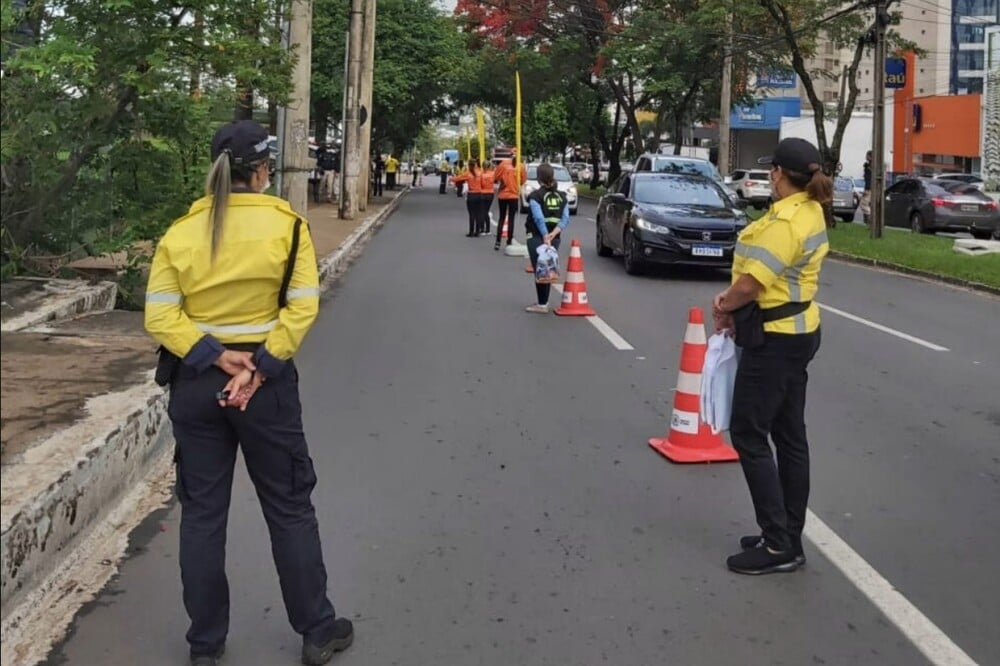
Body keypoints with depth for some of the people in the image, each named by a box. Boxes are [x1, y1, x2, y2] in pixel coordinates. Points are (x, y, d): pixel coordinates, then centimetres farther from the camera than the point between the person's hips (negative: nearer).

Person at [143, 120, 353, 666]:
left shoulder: (180, 233, -2)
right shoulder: (287, 226, -7)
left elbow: (160, 317, -8)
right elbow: (301, 308, -15)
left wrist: (215, 358, -11)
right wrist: (259, 368, -15)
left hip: (195, 382, 2)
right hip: (267, 380, -2)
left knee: (202, 512, 12)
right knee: (289, 508, 11)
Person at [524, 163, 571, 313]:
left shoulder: (536, 195, -9)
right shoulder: (561, 196, 8)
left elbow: (539, 218, -20)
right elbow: (565, 219, -2)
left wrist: (545, 237, -21)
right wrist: (553, 234, -11)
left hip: (537, 237, -5)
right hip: (554, 238, 6)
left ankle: (542, 305, -2)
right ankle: (543, 302, 21)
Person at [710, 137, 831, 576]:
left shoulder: (786, 220, -22)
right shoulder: (809, 211, 11)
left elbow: (752, 282, -24)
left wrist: (723, 307, -5)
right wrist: (732, 301, 0)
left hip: (776, 339, -10)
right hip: (797, 331, 10)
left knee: (748, 433, -3)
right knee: (789, 435, 13)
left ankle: (779, 545, 1)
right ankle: (788, 538, 23)